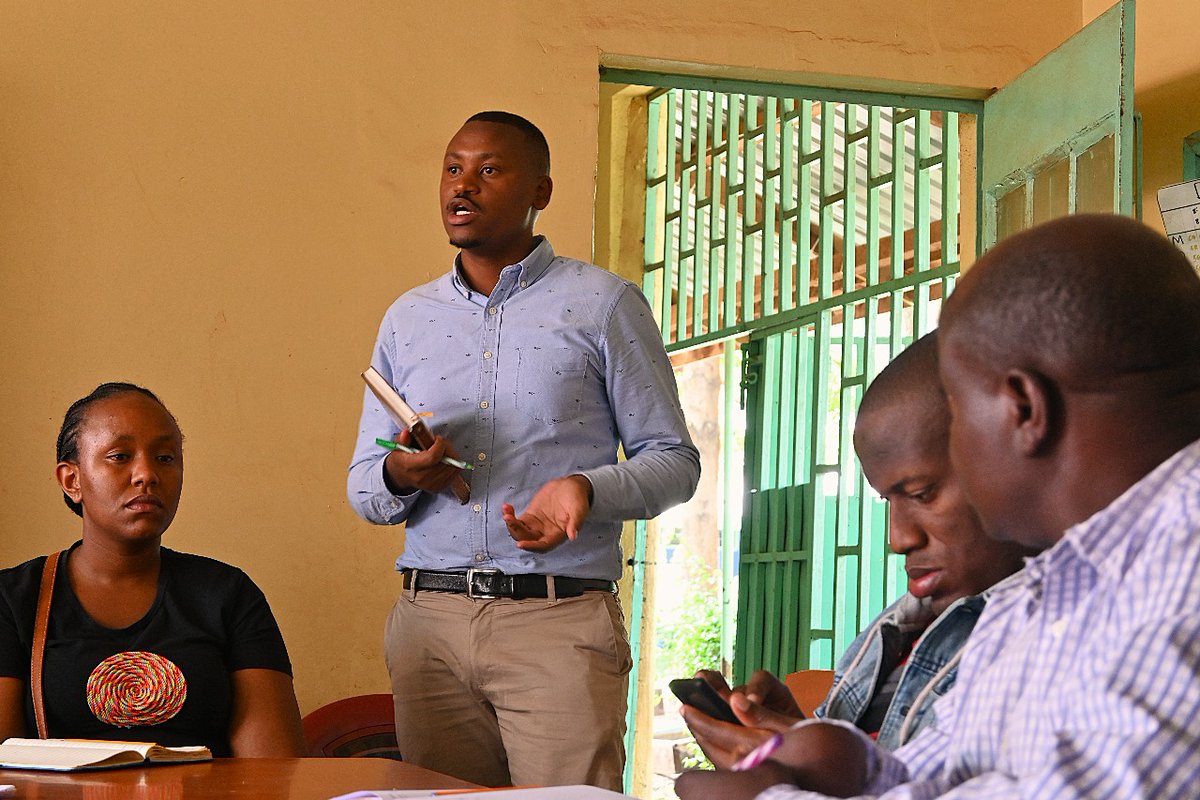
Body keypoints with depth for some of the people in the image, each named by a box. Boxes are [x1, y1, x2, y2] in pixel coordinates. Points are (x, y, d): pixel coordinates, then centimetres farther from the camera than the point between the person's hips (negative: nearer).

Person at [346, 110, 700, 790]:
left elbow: (674, 460, 3)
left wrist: (586, 489, -17)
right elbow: (363, 487, 17)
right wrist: (400, 476, -7)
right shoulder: (408, 319, 15)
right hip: (429, 621, 4)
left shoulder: (605, 305, 3)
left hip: (560, 622, -3)